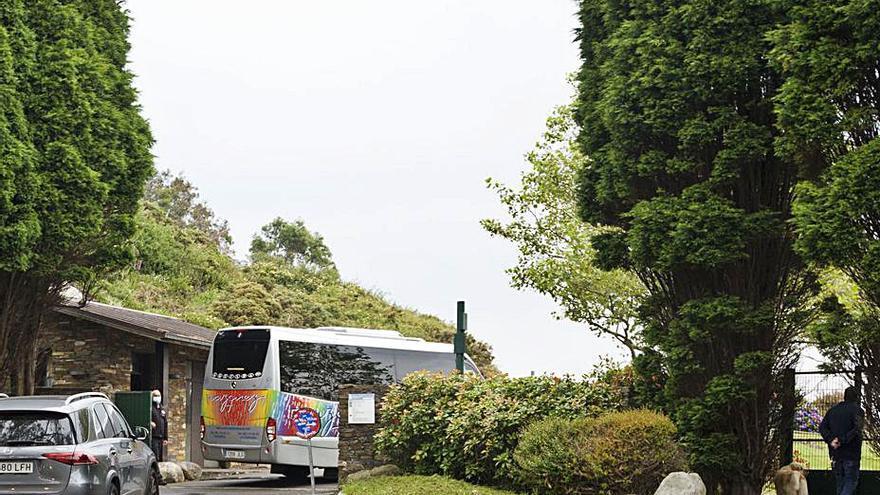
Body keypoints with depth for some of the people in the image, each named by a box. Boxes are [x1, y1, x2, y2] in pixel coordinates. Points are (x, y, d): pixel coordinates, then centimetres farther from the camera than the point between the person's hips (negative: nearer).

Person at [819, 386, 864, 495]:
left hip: (836, 454, 5)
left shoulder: (832, 410, 12)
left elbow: (822, 427, 3)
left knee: (840, 484, 15)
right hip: (851, 453, -5)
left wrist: (830, 440, -9)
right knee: (851, 482, 1)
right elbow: (857, 429, -22)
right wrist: (842, 440, -19)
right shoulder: (857, 410, -7)